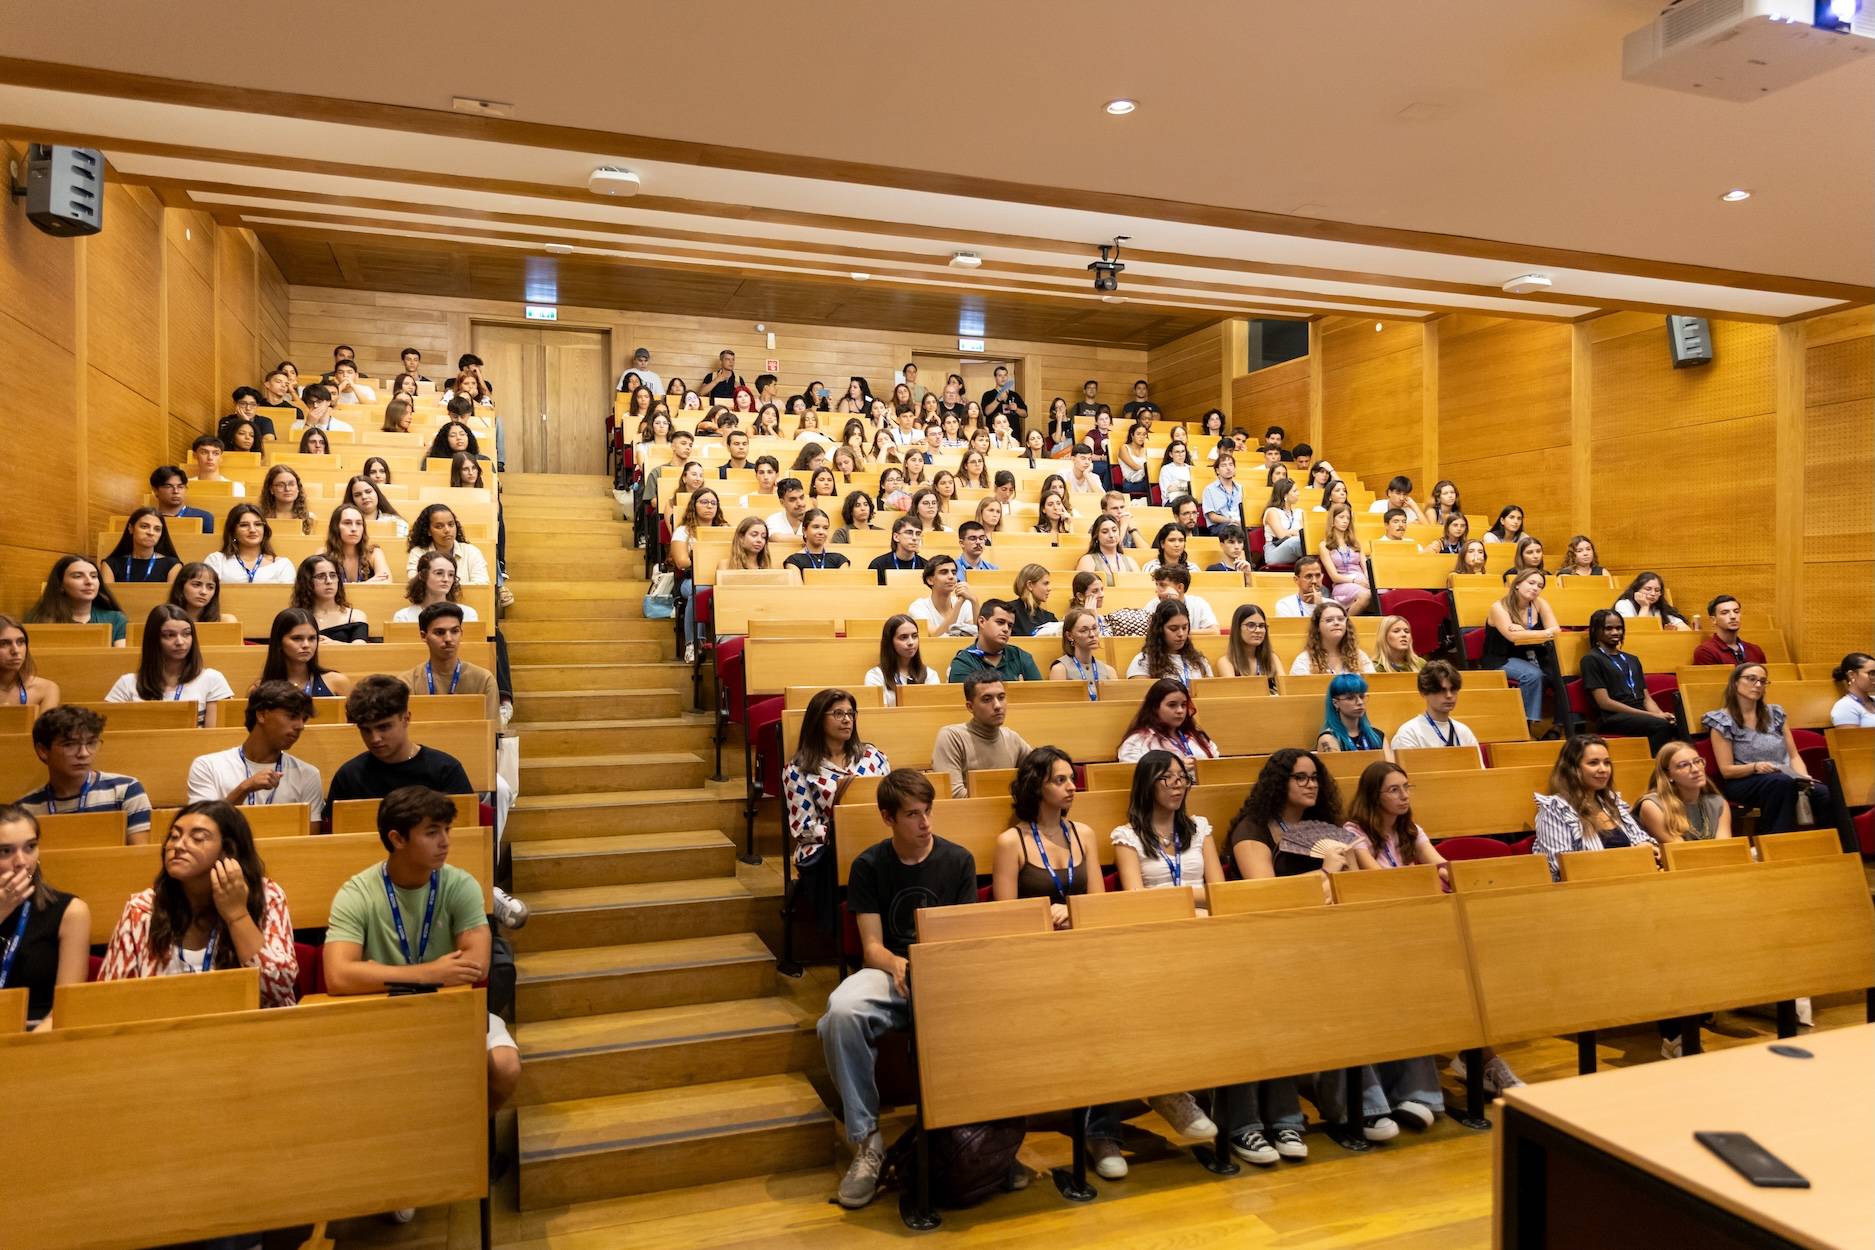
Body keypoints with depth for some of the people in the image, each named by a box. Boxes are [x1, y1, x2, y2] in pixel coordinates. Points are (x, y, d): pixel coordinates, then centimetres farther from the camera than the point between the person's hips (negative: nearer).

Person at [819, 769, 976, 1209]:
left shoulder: (958, 860, 4)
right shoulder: (869, 866, 3)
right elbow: (872, 946, 0)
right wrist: (899, 966, -24)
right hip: (888, 970, 0)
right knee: (841, 1011, -36)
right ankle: (867, 1139, -20)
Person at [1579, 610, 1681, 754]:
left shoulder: (1632, 659, 28)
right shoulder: (1591, 659, 4)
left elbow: (1646, 698, 21)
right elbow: (1604, 702, -6)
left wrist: (1661, 714, -4)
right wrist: (1652, 715, -10)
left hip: (1641, 715, 6)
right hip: (1612, 718, -6)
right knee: (1660, 725, -34)